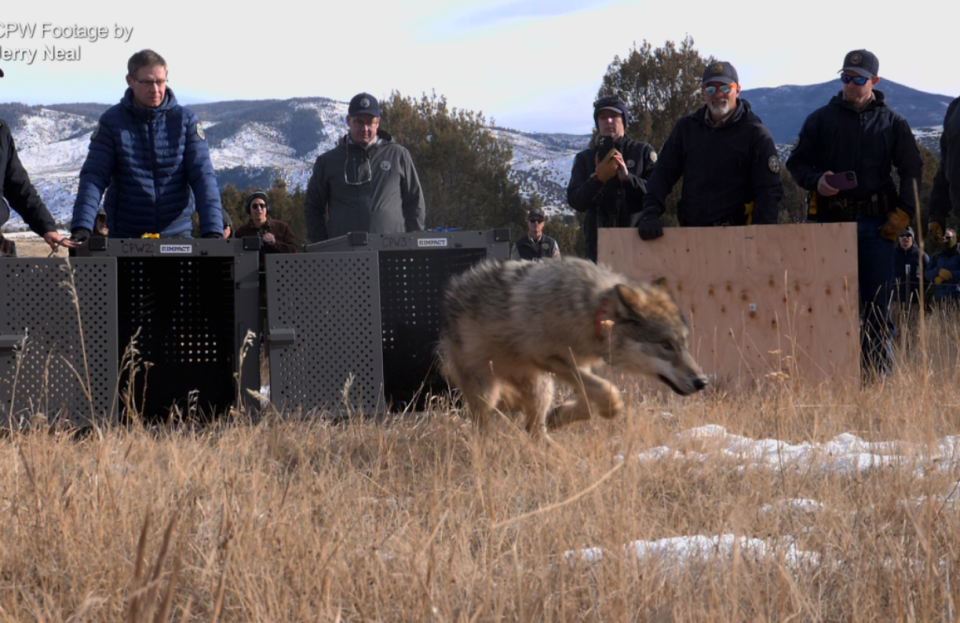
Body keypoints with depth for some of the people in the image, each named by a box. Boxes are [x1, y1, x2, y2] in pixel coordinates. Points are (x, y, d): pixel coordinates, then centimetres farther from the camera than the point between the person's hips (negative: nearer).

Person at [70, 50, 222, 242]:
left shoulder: (185, 120, 2)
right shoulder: (112, 121, 1)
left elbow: (203, 176, -4)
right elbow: (94, 176, -5)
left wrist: (212, 231, -17)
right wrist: (81, 227, -20)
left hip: (176, 232, 0)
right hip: (125, 236, 0)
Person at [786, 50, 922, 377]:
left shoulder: (892, 123, 10)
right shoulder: (821, 119, 9)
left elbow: (912, 171, 14)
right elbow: (796, 163, 12)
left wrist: (902, 214, 4)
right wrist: (816, 181, -9)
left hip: (876, 224, 0)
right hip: (832, 221, 0)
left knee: (877, 302, 0)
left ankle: (877, 372, 5)